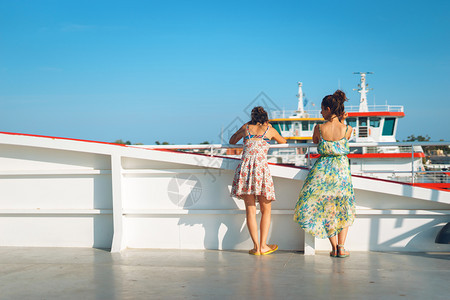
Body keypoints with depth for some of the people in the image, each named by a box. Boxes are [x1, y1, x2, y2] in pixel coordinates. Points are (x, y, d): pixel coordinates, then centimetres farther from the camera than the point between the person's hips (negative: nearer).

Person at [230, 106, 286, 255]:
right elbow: (283, 142, 34)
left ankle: (256, 246, 0)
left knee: (250, 209, 4)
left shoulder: (246, 127, 17)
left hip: (245, 167, 2)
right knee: (266, 210, 9)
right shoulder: (269, 129, 14)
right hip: (261, 167, -2)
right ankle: (263, 245, 5)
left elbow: (232, 141, 33)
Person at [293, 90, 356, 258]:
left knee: (323, 209, 16)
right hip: (342, 170, 1)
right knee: (344, 210, 18)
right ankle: (341, 247, 8)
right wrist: (341, 122, 6)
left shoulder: (319, 128, -11)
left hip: (322, 170, -1)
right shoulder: (347, 129, -9)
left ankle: (334, 247, 9)